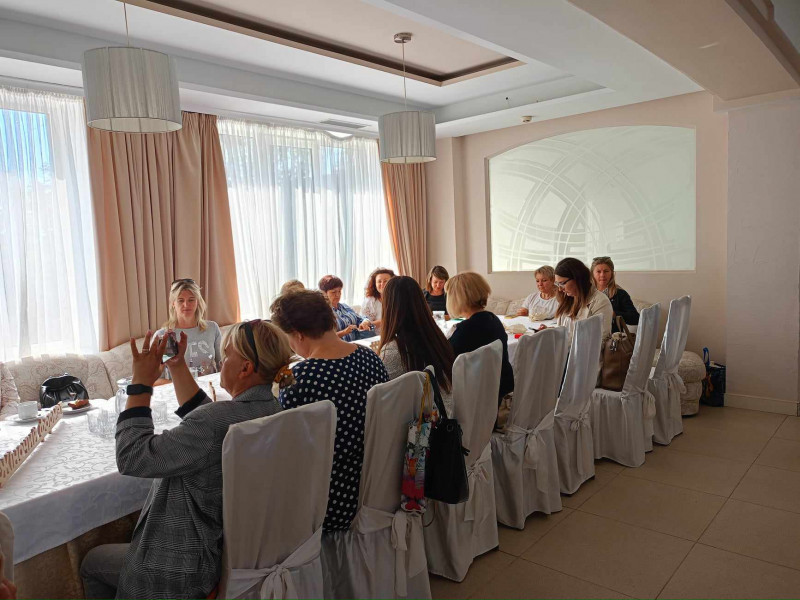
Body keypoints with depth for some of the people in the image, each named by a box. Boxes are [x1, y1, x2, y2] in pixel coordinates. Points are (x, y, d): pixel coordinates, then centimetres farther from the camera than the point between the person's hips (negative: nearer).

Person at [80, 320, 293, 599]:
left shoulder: (219, 421, -35)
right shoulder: (270, 408, -7)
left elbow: (132, 458, -25)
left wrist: (141, 383, -19)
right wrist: (177, 365, 3)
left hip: (191, 571, -8)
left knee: (92, 562, 22)